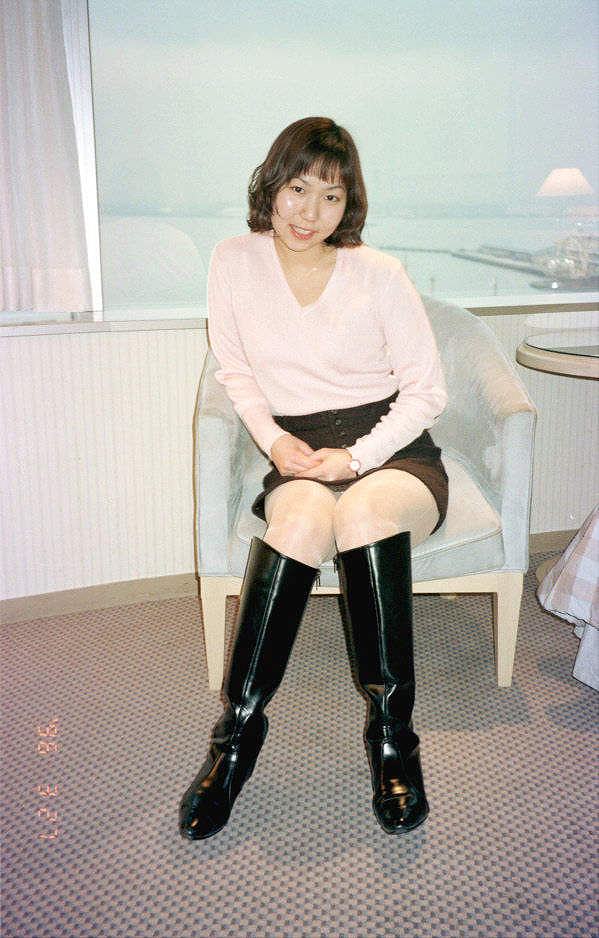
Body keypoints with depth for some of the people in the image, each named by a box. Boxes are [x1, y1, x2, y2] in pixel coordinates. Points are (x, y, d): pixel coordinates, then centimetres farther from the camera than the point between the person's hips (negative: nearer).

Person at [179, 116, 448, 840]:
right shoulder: (234, 262, 4)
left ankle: (391, 730, -24)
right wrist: (273, 439, -5)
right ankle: (239, 726, -25)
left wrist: (356, 458, -14)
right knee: (303, 518, -35)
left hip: (391, 449, 0)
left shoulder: (379, 273, -1)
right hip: (298, 453, 1)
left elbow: (426, 390, 0)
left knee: (366, 511, -36)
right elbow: (235, 370, 13)